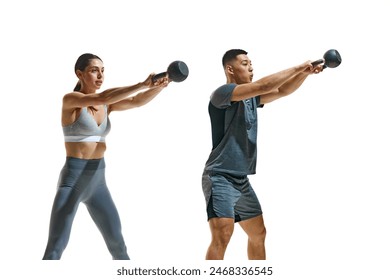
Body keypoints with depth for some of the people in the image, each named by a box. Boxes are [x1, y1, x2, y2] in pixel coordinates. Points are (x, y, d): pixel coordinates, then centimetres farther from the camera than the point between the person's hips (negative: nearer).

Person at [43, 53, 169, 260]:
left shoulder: (106, 105, 9)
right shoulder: (70, 100, -10)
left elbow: (137, 101, -5)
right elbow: (103, 97, -27)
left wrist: (159, 86, -24)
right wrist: (143, 84, -32)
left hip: (98, 180, 7)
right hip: (73, 179, -7)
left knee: (117, 242, 12)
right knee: (56, 248, -8)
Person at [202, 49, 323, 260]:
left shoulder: (251, 98, 15)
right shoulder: (222, 93, -12)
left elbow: (282, 91, 13)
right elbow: (263, 86, -22)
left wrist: (305, 73, -4)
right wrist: (297, 68, -14)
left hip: (242, 179, 9)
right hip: (220, 178, -9)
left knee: (258, 233, 17)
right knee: (222, 236, -21)